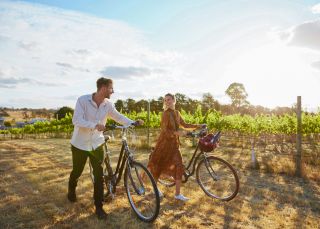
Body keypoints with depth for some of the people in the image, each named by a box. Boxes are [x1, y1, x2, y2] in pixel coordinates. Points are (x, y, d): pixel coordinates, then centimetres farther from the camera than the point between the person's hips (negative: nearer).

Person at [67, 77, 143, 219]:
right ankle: (71, 191, 51)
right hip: (80, 144, -2)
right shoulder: (83, 100, -19)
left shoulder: (108, 104, -8)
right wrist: (95, 125, -37)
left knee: (99, 175, 0)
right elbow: (76, 120, -25)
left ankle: (98, 207, 15)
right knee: (77, 171, 17)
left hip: (97, 144, 3)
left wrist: (133, 123, -9)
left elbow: (118, 116, 4)